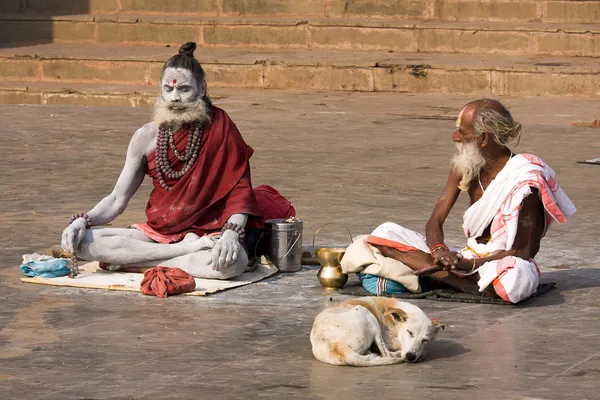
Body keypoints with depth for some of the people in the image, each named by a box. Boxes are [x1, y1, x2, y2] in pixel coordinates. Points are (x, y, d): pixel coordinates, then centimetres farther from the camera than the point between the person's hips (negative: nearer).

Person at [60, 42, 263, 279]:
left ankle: (132, 261, -24)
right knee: (83, 242, -22)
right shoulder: (147, 137, 2)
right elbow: (117, 199, 6)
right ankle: (187, 250, -21)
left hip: (206, 232, -3)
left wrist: (231, 232, -27)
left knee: (233, 262, -39)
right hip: (156, 233, 3)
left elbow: (239, 190, -8)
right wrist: (83, 221, -13)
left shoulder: (220, 129, -6)